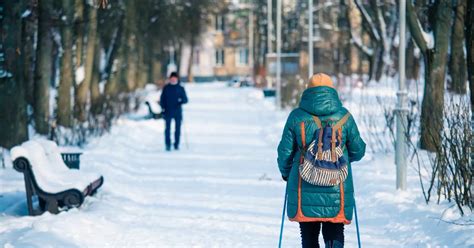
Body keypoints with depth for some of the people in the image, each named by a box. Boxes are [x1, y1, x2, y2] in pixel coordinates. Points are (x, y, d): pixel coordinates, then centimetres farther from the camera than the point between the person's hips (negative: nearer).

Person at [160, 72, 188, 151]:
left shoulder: (180, 88, 5)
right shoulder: (166, 88, 7)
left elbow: (185, 99, 4)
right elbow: (162, 99, 9)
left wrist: (181, 101, -18)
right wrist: (163, 108, -3)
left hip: (178, 111, 0)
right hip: (168, 111, 0)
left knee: (178, 128, 1)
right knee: (168, 128, -5)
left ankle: (177, 145, 9)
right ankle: (168, 145, -3)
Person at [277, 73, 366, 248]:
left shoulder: (297, 116, -3)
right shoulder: (344, 117, 0)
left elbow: (285, 152, 1)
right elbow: (358, 151, 8)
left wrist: (286, 173, 21)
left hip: (305, 191, 0)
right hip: (337, 192, 0)